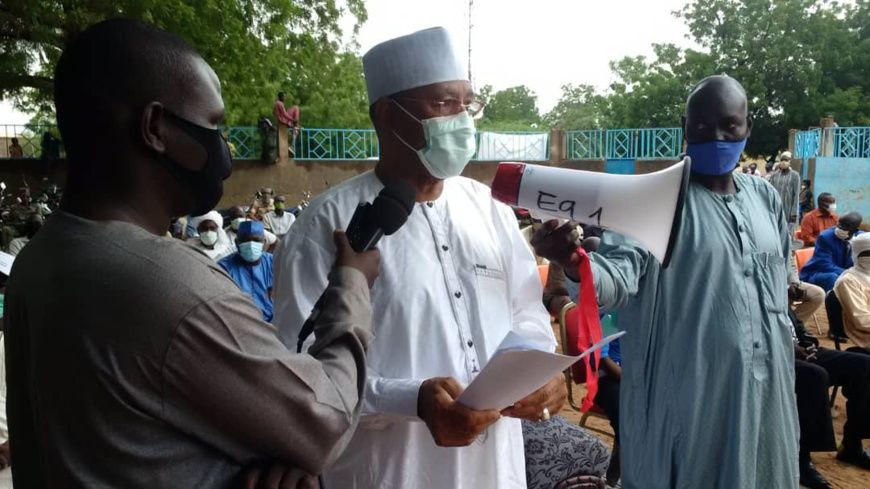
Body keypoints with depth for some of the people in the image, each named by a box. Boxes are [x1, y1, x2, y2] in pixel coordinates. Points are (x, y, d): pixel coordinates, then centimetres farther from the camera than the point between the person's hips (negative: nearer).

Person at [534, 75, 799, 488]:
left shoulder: (765, 198, 7)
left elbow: (781, 279, 19)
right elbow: (620, 274, -28)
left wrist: (777, 341, 19)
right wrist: (576, 265, -49)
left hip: (763, 390, 6)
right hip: (687, 393, -6)